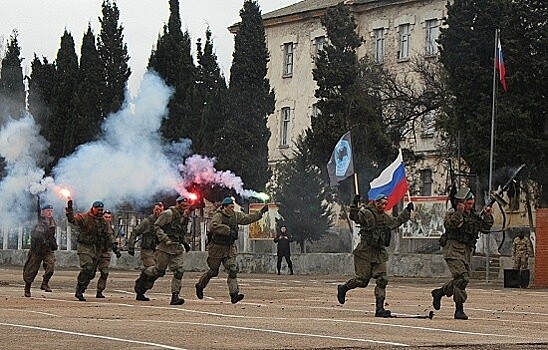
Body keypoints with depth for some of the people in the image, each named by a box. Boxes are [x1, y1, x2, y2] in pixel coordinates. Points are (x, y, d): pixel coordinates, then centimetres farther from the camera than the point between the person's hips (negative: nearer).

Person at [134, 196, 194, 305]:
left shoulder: (185, 217, 16)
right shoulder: (168, 214, -7)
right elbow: (157, 226, -10)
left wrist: (185, 243, 15)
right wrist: (165, 239, -19)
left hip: (178, 248, 6)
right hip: (165, 247, -6)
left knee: (179, 271, -7)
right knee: (158, 270, 1)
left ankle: (175, 296, -8)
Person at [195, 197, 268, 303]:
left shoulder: (236, 216, 5)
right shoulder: (218, 216, -18)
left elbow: (248, 218, 19)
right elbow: (213, 226, -37)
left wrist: (260, 212, 18)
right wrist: (228, 230, -36)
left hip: (229, 249, 5)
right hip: (217, 248, -5)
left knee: (232, 270, -8)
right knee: (213, 271, 8)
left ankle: (234, 294, -13)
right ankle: (200, 286, 32)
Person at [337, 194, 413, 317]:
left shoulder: (386, 218, 17)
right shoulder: (366, 213, -7)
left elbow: (397, 221, 35)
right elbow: (355, 217, -23)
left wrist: (407, 211, 33)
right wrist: (355, 205, -39)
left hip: (380, 252, 7)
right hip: (366, 251, -7)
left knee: (382, 280, -5)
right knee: (362, 280, -5)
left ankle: (379, 308, -4)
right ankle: (343, 288, 23)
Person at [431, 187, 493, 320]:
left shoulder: (474, 215, 18)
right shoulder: (452, 213, -4)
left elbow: (485, 228, 20)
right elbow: (449, 224, -22)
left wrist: (487, 215, 7)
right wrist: (459, 212, -30)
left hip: (467, 251, 8)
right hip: (453, 249, -8)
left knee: (462, 279, 8)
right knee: (462, 278, -19)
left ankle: (439, 292, 27)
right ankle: (459, 309, -14)